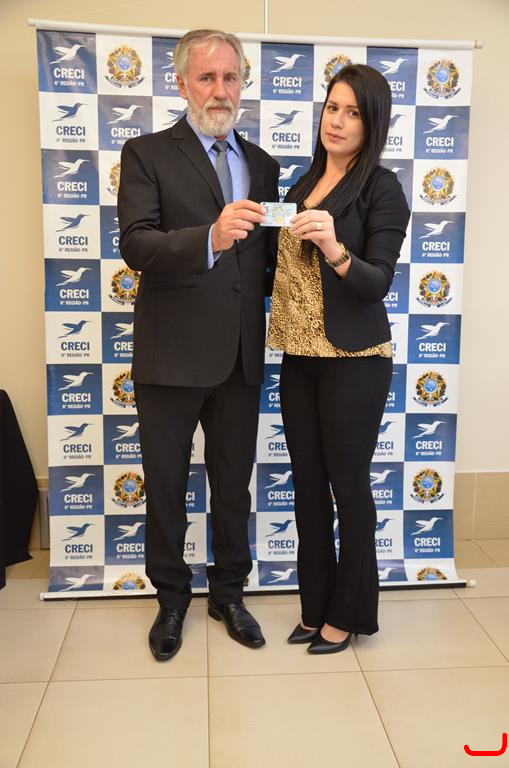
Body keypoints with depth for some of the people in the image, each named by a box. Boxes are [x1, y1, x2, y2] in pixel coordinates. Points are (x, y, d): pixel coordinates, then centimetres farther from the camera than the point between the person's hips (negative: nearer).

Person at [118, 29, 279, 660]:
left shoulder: (262, 165, 13)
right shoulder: (147, 154, -2)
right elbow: (135, 246, -17)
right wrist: (210, 238, -34)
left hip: (241, 355, 4)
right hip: (172, 354, -4)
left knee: (234, 484, 15)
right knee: (166, 487, 10)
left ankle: (228, 593, 35)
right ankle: (171, 598, 32)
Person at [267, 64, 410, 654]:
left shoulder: (382, 189, -6)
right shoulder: (306, 181, 13)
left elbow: (378, 282, -16)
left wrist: (335, 248, -32)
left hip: (353, 359, -6)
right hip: (298, 355, 6)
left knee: (347, 484, 3)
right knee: (307, 483, 11)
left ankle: (349, 612, 22)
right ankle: (316, 605, 27)